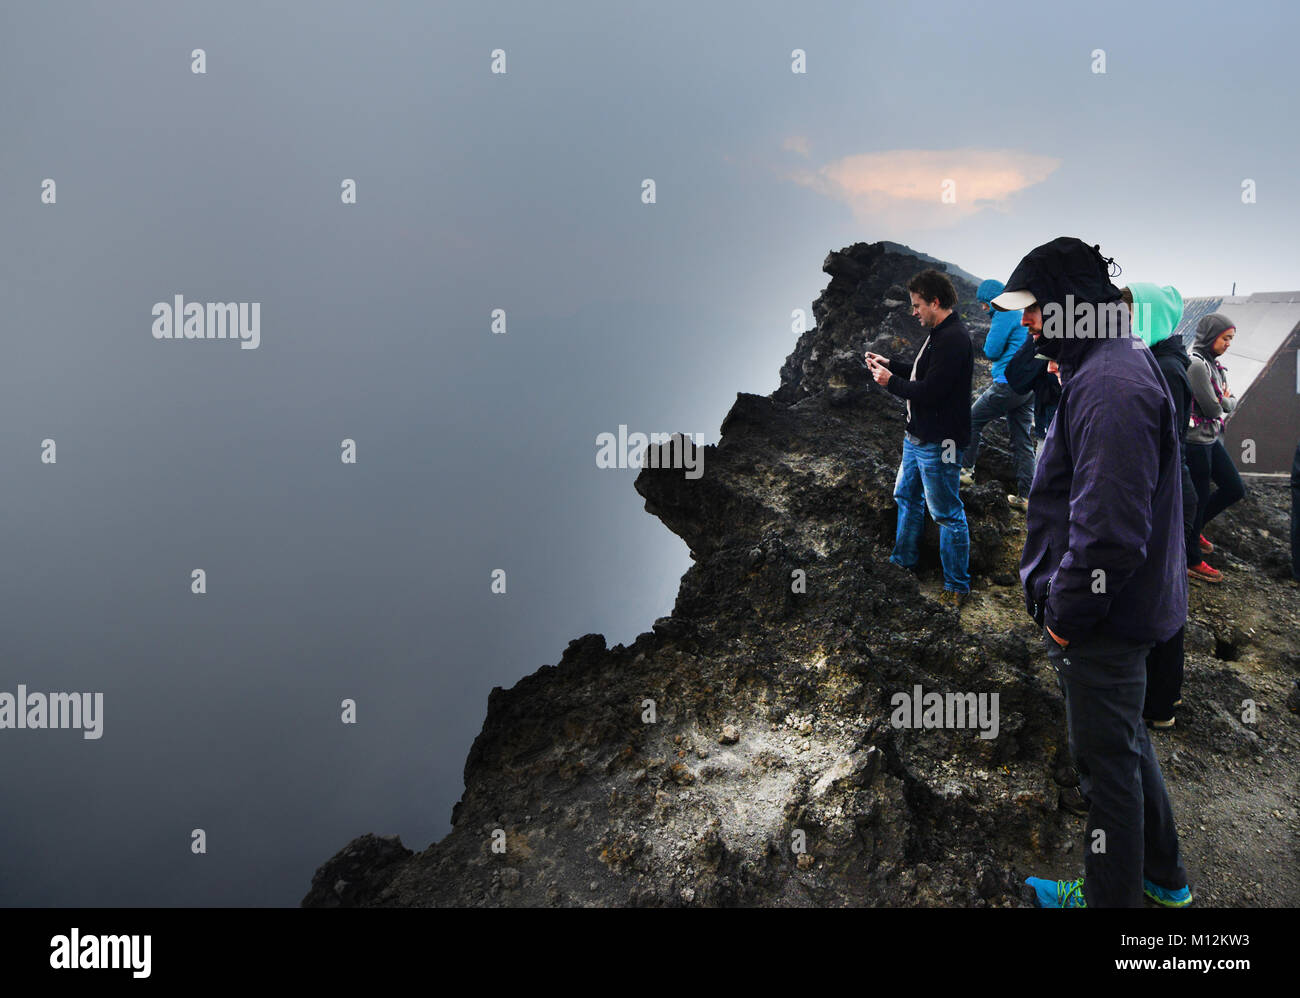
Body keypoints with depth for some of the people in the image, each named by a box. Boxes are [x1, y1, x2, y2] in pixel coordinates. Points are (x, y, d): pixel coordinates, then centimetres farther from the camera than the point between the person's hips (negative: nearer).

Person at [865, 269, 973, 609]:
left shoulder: (953, 339, -22)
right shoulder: (940, 333, 11)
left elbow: (930, 391, -26)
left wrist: (892, 382, -13)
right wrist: (891, 365, 10)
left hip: (939, 444, -11)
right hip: (918, 437, 11)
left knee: (947, 514, -1)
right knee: (906, 496, 24)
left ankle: (957, 586, 11)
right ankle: (904, 560, 41)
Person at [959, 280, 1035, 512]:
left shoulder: (1004, 314, -11)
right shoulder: (1023, 313, 19)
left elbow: (991, 351, -12)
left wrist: (990, 332, 6)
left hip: (1009, 383, -9)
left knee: (973, 421, 8)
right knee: (1022, 441, 8)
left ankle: (966, 469, 11)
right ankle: (1024, 495, 8)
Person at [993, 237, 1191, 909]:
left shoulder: (1110, 387, -25)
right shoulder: (1112, 367, 11)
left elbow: (1109, 531, -30)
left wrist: (1065, 611, -18)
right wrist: (1058, 596, 17)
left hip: (1102, 624, -11)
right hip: (1119, 609, 11)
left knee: (1107, 759, 6)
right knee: (1126, 740, 24)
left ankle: (1113, 896, 25)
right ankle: (1163, 878, 43)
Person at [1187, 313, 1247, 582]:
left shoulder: (1212, 363, 10)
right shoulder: (1195, 364, -20)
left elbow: (1229, 402, 12)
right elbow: (1213, 408, -20)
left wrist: (1224, 402, -9)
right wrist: (1226, 402, 0)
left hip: (1211, 439, 9)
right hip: (1195, 441, -9)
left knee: (1234, 489, 16)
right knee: (1199, 498, 1)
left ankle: (1193, 528, 34)